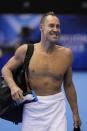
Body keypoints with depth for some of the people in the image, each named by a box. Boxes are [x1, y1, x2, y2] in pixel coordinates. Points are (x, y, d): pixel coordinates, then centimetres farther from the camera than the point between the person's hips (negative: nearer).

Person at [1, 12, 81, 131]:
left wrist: (75, 113, 14)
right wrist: (13, 86, -13)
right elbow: (6, 69, 7)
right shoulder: (26, 50, -6)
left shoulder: (66, 54, -1)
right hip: (32, 106, 0)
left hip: (56, 107, 1)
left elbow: (68, 85, 10)